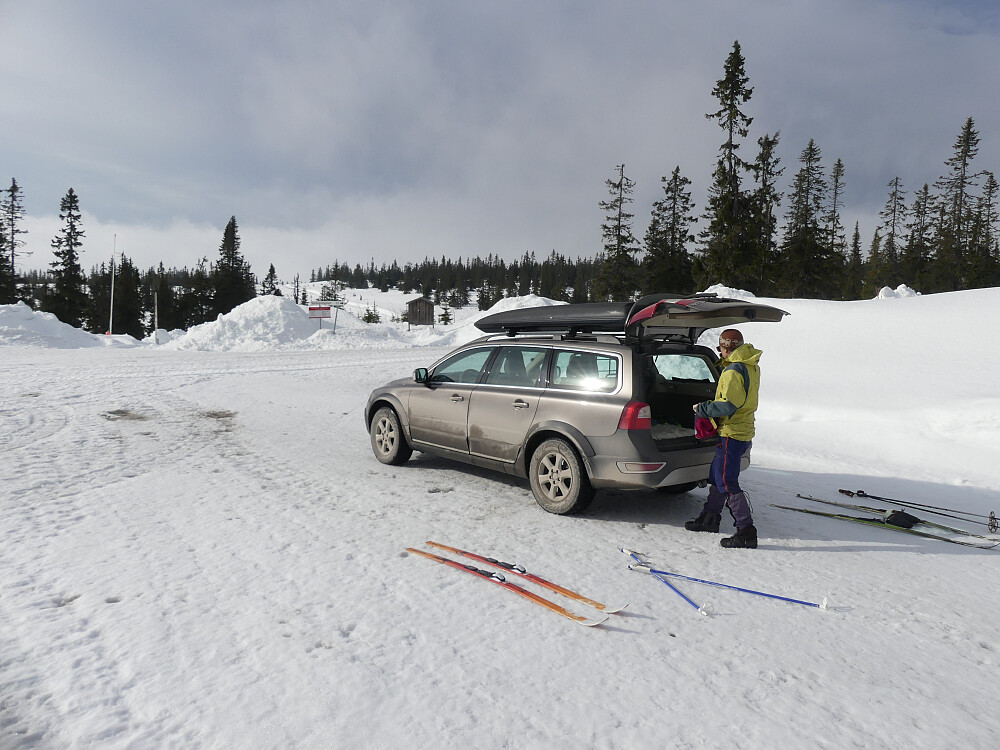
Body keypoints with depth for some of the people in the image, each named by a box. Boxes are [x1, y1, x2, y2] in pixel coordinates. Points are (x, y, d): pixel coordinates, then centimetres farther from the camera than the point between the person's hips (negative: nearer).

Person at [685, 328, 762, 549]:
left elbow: (728, 406, -26)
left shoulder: (733, 371, -21)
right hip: (743, 430, 10)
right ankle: (710, 517, 32)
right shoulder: (751, 366, 11)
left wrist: (702, 409, -14)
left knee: (727, 483, -7)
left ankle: (747, 532, -5)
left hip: (732, 434, -10)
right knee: (716, 475, 20)